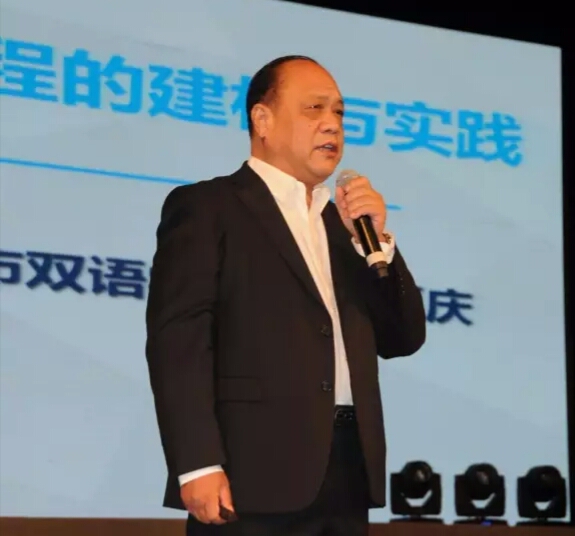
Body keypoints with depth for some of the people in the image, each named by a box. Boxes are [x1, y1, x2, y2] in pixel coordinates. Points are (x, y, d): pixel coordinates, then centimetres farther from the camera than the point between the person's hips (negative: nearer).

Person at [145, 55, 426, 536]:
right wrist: (198, 464, -20)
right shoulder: (205, 206, 1)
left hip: (347, 475, 6)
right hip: (256, 479, -6)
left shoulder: (341, 221, 22)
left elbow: (402, 339, 18)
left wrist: (375, 240, 4)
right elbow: (177, 339, -9)